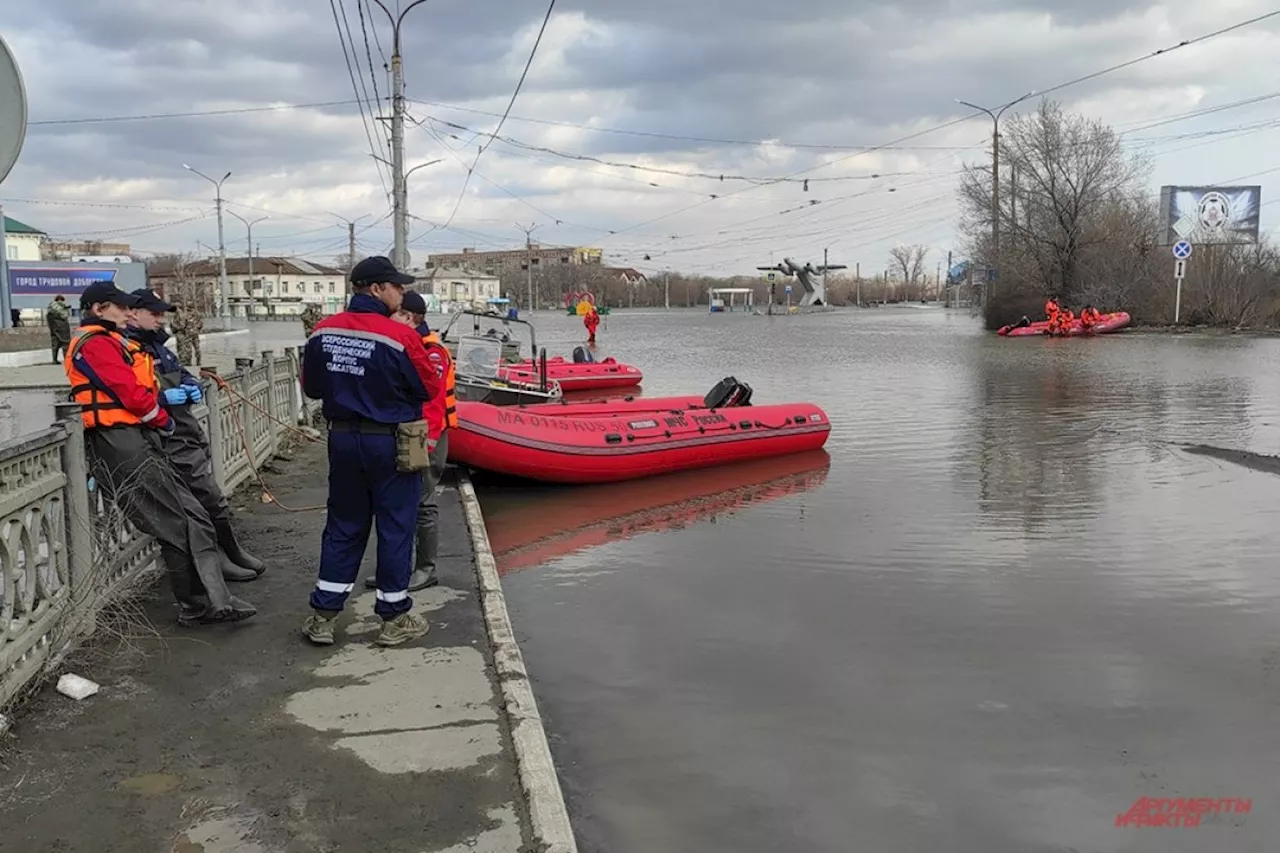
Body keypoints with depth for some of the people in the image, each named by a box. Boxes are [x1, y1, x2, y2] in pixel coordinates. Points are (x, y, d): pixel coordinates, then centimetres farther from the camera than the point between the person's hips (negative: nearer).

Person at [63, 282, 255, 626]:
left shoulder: (109, 342, 25)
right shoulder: (96, 343, -9)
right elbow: (131, 393, -15)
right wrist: (162, 420, 0)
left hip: (139, 443, 10)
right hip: (122, 446, -10)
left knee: (194, 519, 4)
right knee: (177, 528, -6)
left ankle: (214, 600, 3)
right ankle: (197, 606, 4)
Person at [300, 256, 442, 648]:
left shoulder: (323, 331, -2)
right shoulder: (400, 336, -18)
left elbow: (311, 387, 8)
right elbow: (431, 389, -9)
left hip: (342, 439, 5)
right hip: (391, 444, -5)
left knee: (343, 526, 16)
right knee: (396, 527, 7)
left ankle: (323, 616, 20)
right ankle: (394, 619, 17)